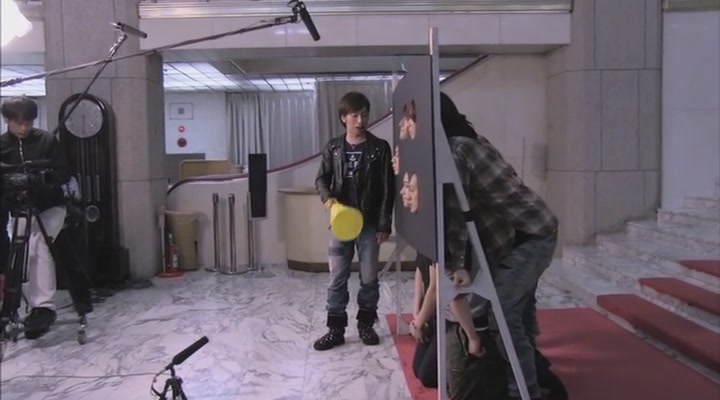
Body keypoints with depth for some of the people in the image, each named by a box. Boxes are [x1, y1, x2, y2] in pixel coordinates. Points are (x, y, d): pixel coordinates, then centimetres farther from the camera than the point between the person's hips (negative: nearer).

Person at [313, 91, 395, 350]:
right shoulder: (333, 148, 2)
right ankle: (336, 329, 15)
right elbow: (321, 179, 11)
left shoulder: (380, 148, -3)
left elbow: (387, 189, -3)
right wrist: (327, 197, -12)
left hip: (370, 223, -1)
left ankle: (366, 324, 25)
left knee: (369, 278, 8)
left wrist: (384, 224, -7)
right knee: (337, 279, 5)